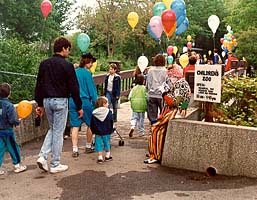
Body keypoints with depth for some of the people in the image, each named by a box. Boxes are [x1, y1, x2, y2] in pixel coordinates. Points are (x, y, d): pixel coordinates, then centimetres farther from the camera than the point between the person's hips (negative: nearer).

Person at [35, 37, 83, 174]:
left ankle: (43, 156, 6)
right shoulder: (67, 65, -10)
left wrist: (40, 104, 17)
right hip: (60, 101, -6)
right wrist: (79, 107, -2)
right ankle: (55, 165, 10)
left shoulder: (44, 64, 8)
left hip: (47, 100, 6)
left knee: (52, 129, 21)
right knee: (58, 132, 2)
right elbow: (74, 88, -9)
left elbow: (39, 85, 11)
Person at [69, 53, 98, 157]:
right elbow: (92, 89, -7)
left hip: (72, 101, 5)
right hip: (85, 101, -5)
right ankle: (88, 147, 25)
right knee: (90, 124, 14)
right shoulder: (87, 73, -8)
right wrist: (96, 103, -1)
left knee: (75, 126, 5)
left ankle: (75, 150, 2)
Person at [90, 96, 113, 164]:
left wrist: (94, 131, 13)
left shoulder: (94, 113, -3)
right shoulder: (108, 112, -7)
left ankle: (100, 158, 2)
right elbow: (111, 122, -1)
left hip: (98, 133, 0)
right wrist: (111, 130, 12)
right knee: (107, 143, 15)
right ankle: (107, 156, 26)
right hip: (107, 132, 0)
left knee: (99, 145, 5)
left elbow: (92, 124, 2)